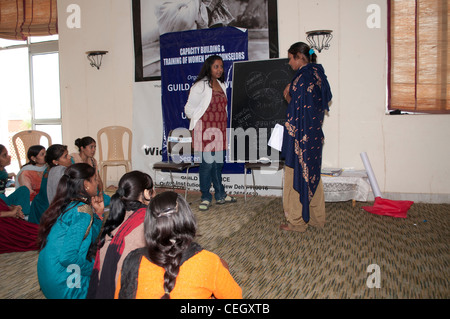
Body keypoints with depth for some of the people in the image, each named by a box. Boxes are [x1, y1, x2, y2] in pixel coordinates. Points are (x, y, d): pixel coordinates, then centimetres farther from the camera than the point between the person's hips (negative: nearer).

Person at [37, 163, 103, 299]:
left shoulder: (67, 204, 6)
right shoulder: (83, 211, -21)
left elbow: (89, 240, 14)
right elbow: (67, 257, -28)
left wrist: (97, 214, 5)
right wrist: (94, 268, -13)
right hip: (63, 285, -8)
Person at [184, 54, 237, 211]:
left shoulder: (222, 85, 15)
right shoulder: (200, 86, -7)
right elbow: (189, 109, -4)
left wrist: (224, 122, 14)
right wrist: (200, 120, 2)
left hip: (220, 130, 7)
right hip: (205, 130, -6)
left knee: (219, 163, 11)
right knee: (207, 163, -6)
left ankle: (220, 195, 22)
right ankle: (205, 198, 7)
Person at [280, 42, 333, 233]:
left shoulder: (302, 78, -17)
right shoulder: (317, 74, 12)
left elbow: (298, 109, -23)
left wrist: (288, 97, -7)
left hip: (301, 136, -10)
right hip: (315, 135, 10)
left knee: (296, 176, 1)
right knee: (313, 175, 17)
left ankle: (297, 222, 11)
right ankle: (317, 218, 27)